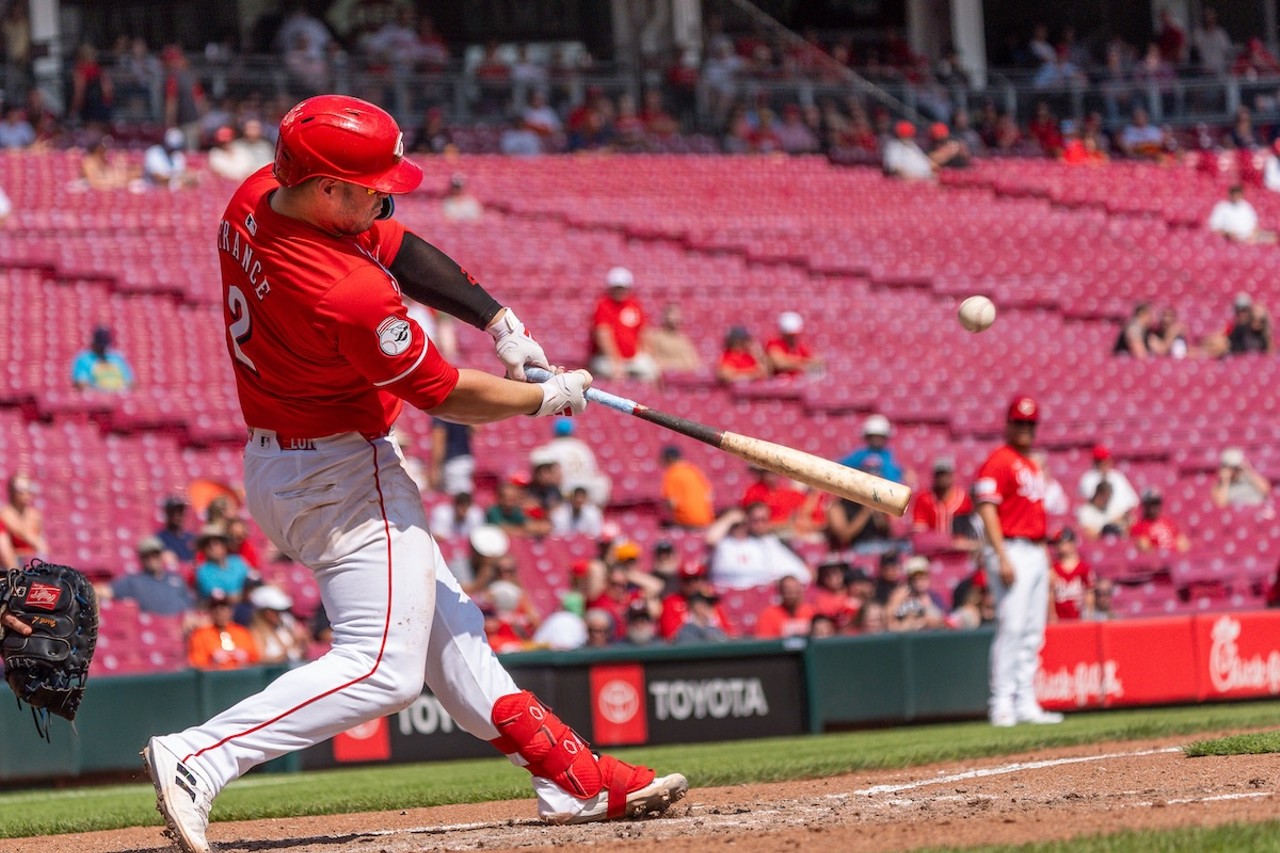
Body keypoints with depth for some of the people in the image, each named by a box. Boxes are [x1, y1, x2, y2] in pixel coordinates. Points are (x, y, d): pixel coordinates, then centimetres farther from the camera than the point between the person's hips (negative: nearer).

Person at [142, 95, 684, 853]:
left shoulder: (254, 201, -7)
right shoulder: (350, 296, -33)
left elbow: (395, 246, 6)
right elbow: (446, 395, -19)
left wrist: (501, 323, 0)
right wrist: (551, 397, -2)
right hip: (345, 482, -11)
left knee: (441, 625, 16)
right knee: (382, 669, -10)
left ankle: (571, 777, 23)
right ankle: (200, 758, -17)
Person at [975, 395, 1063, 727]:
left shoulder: (1032, 466, 20)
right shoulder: (998, 462, -7)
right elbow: (987, 509, -15)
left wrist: (1045, 560, 18)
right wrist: (1002, 557, -22)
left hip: (1037, 553, 9)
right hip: (1013, 550, -9)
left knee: (1033, 634, 8)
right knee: (1011, 628, -12)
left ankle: (1026, 703, 10)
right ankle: (1002, 704, -12)